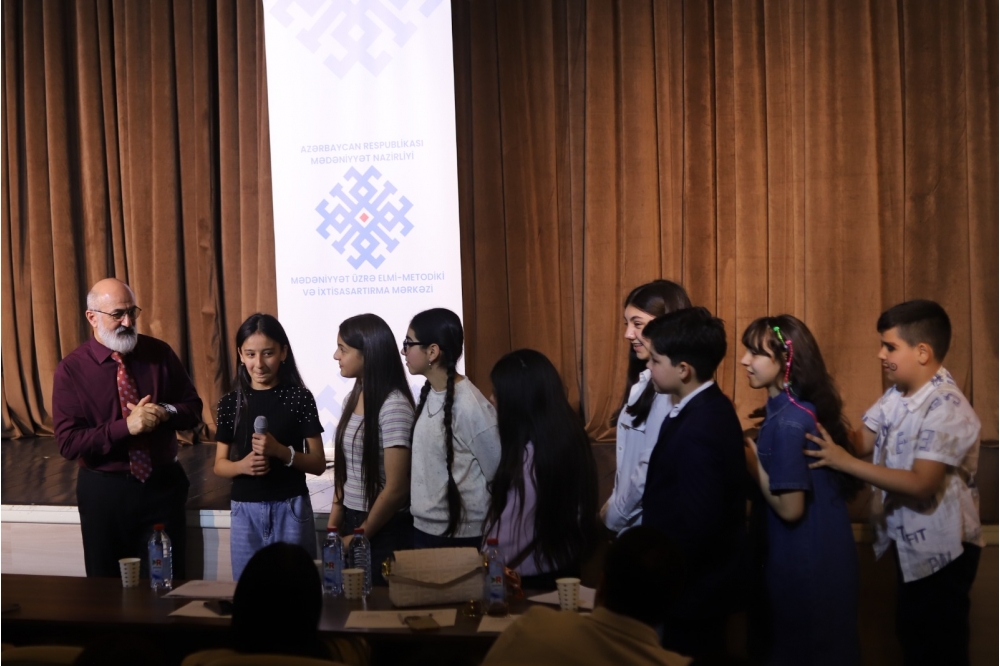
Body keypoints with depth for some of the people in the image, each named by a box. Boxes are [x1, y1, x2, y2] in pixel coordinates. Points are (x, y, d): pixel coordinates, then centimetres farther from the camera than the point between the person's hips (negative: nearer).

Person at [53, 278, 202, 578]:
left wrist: (166, 412, -18)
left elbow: (194, 409, 3)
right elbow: (68, 443, -14)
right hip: (104, 491, -1)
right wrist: (126, 427, -25)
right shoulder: (71, 369, -9)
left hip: (163, 485, 2)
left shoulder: (160, 353, -2)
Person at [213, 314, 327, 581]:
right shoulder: (231, 402, 4)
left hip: (291, 509, -2)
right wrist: (242, 465, -13)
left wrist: (281, 451, -19)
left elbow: (319, 464, -3)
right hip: (245, 511, 2)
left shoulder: (299, 397, -4)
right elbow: (220, 465, 8)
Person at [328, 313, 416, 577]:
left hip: (385, 530, -7)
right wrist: (333, 527, 7)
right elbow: (345, 473, 12)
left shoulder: (393, 406, -18)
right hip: (351, 520, 7)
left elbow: (396, 488, -18)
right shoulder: (352, 398, 7)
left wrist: (359, 536, -9)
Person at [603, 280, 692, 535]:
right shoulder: (646, 379, 8)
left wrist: (614, 514, -9)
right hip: (633, 514, 8)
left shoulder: (669, 388, -21)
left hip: (649, 523, -8)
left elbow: (651, 469, -22)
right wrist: (616, 504, 3)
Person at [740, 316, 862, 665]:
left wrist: (751, 460, -16)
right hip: (819, 555, 9)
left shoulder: (787, 423, -24)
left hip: (801, 563, -9)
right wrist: (759, 444, 5)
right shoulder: (801, 408, 5)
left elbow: (790, 508, -24)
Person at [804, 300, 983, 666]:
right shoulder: (896, 395, 1)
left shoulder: (947, 408, -25)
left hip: (940, 549, -8)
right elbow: (861, 443, -2)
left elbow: (921, 484, -31)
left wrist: (844, 463, -32)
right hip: (909, 543, 8)